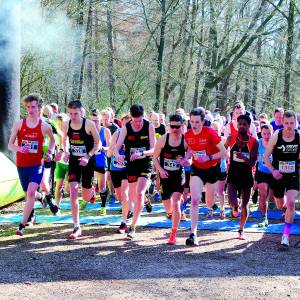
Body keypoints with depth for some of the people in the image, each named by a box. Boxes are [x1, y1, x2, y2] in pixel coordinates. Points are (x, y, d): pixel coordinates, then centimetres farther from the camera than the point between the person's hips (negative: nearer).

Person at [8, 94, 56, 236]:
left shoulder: (45, 126, -4)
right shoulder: (19, 124, -3)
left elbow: (52, 140, 18)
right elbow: (10, 145, -1)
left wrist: (50, 152, 1)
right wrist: (19, 148, -21)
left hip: (37, 165, -2)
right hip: (22, 165, 3)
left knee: (31, 193, -20)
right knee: (29, 194, 17)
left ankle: (22, 225, -14)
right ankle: (41, 196, 55)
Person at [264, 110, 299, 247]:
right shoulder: (276, 137, -14)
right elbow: (266, 156, -5)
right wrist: (273, 170, -18)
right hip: (278, 176, 1)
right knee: (280, 206, 15)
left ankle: (286, 235, -10)